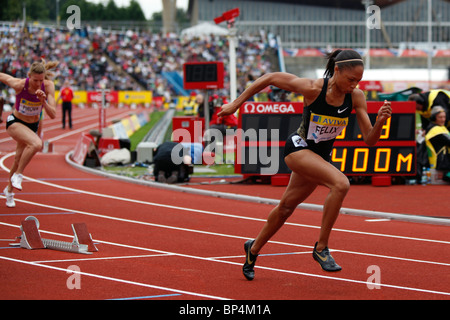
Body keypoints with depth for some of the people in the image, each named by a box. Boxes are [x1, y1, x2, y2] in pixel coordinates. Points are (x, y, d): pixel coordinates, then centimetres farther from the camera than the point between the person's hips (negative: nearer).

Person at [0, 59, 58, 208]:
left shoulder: (48, 86, -21)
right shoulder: (19, 84, -28)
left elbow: (53, 115, -23)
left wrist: (43, 101, -40)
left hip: (32, 125, 4)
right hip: (15, 123, -4)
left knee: (19, 160, 18)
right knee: (36, 144, -33)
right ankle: (17, 176, -15)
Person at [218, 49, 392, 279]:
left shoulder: (356, 97, -13)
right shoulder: (312, 88, -24)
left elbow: (369, 140, -11)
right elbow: (270, 78, -13)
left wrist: (380, 120, -32)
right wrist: (236, 104, -8)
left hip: (320, 156, 6)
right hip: (298, 148, -6)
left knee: (286, 207, 21)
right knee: (340, 184, -30)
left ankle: (254, 248, 45)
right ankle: (321, 247, -19)